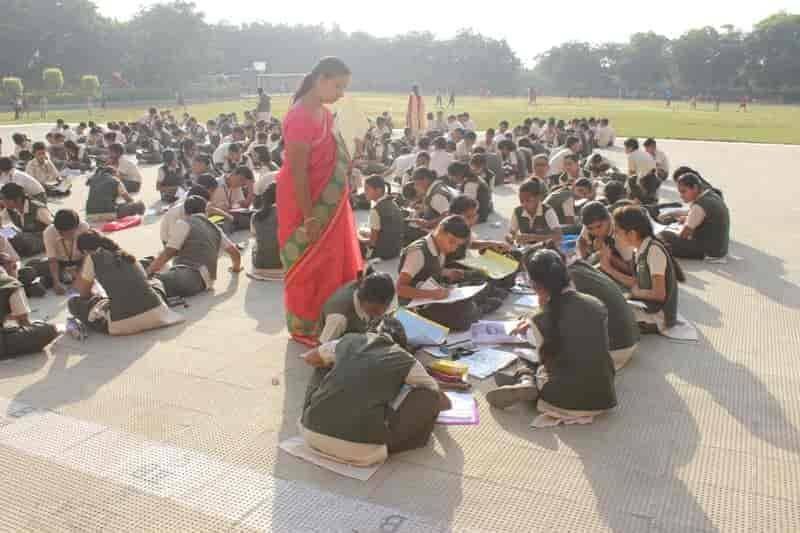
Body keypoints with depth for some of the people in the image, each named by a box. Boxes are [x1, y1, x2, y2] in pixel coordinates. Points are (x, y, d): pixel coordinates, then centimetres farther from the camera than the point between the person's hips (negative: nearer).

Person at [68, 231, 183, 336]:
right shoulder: (125, 255, 21)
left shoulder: (92, 258, 7)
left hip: (123, 324, -4)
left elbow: (84, 293, 19)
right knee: (154, 282, 39)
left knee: (72, 302, 17)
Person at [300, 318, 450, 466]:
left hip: (312, 434, 4)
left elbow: (309, 358, 38)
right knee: (429, 395, 11)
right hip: (360, 449, -4)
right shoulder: (406, 360, 10)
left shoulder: (350, 340, 18)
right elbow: (445, 402, 25)